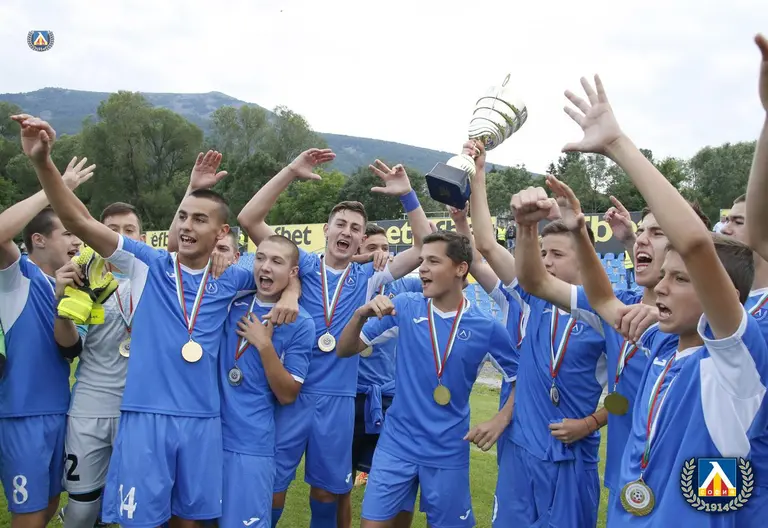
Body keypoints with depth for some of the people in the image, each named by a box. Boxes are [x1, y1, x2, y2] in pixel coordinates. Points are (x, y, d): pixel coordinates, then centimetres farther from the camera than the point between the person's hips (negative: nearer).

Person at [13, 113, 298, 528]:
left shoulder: (229, 281, 6)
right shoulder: (148, 264, 0)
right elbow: (79, 221, -9)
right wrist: (42, 161, -20)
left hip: (202, 420, 3)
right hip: (145, 416, -2)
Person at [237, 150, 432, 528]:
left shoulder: (367, 279, 5)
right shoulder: (302, 266, 0)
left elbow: (425, 249, -1)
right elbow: (248, 219, -8)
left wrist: (407, 195, -8)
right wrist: (291, 171, -14)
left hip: (337, 399, 2)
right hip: (290, 393, -1)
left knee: (326, 492, 15)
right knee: (271, 490, 5)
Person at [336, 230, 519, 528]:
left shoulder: (486, 327, -8)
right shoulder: (404, 307, -5)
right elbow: (345, 350, -2)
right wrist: (361, 315, -20)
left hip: (449, 452, -1)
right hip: (397, 443, 1)